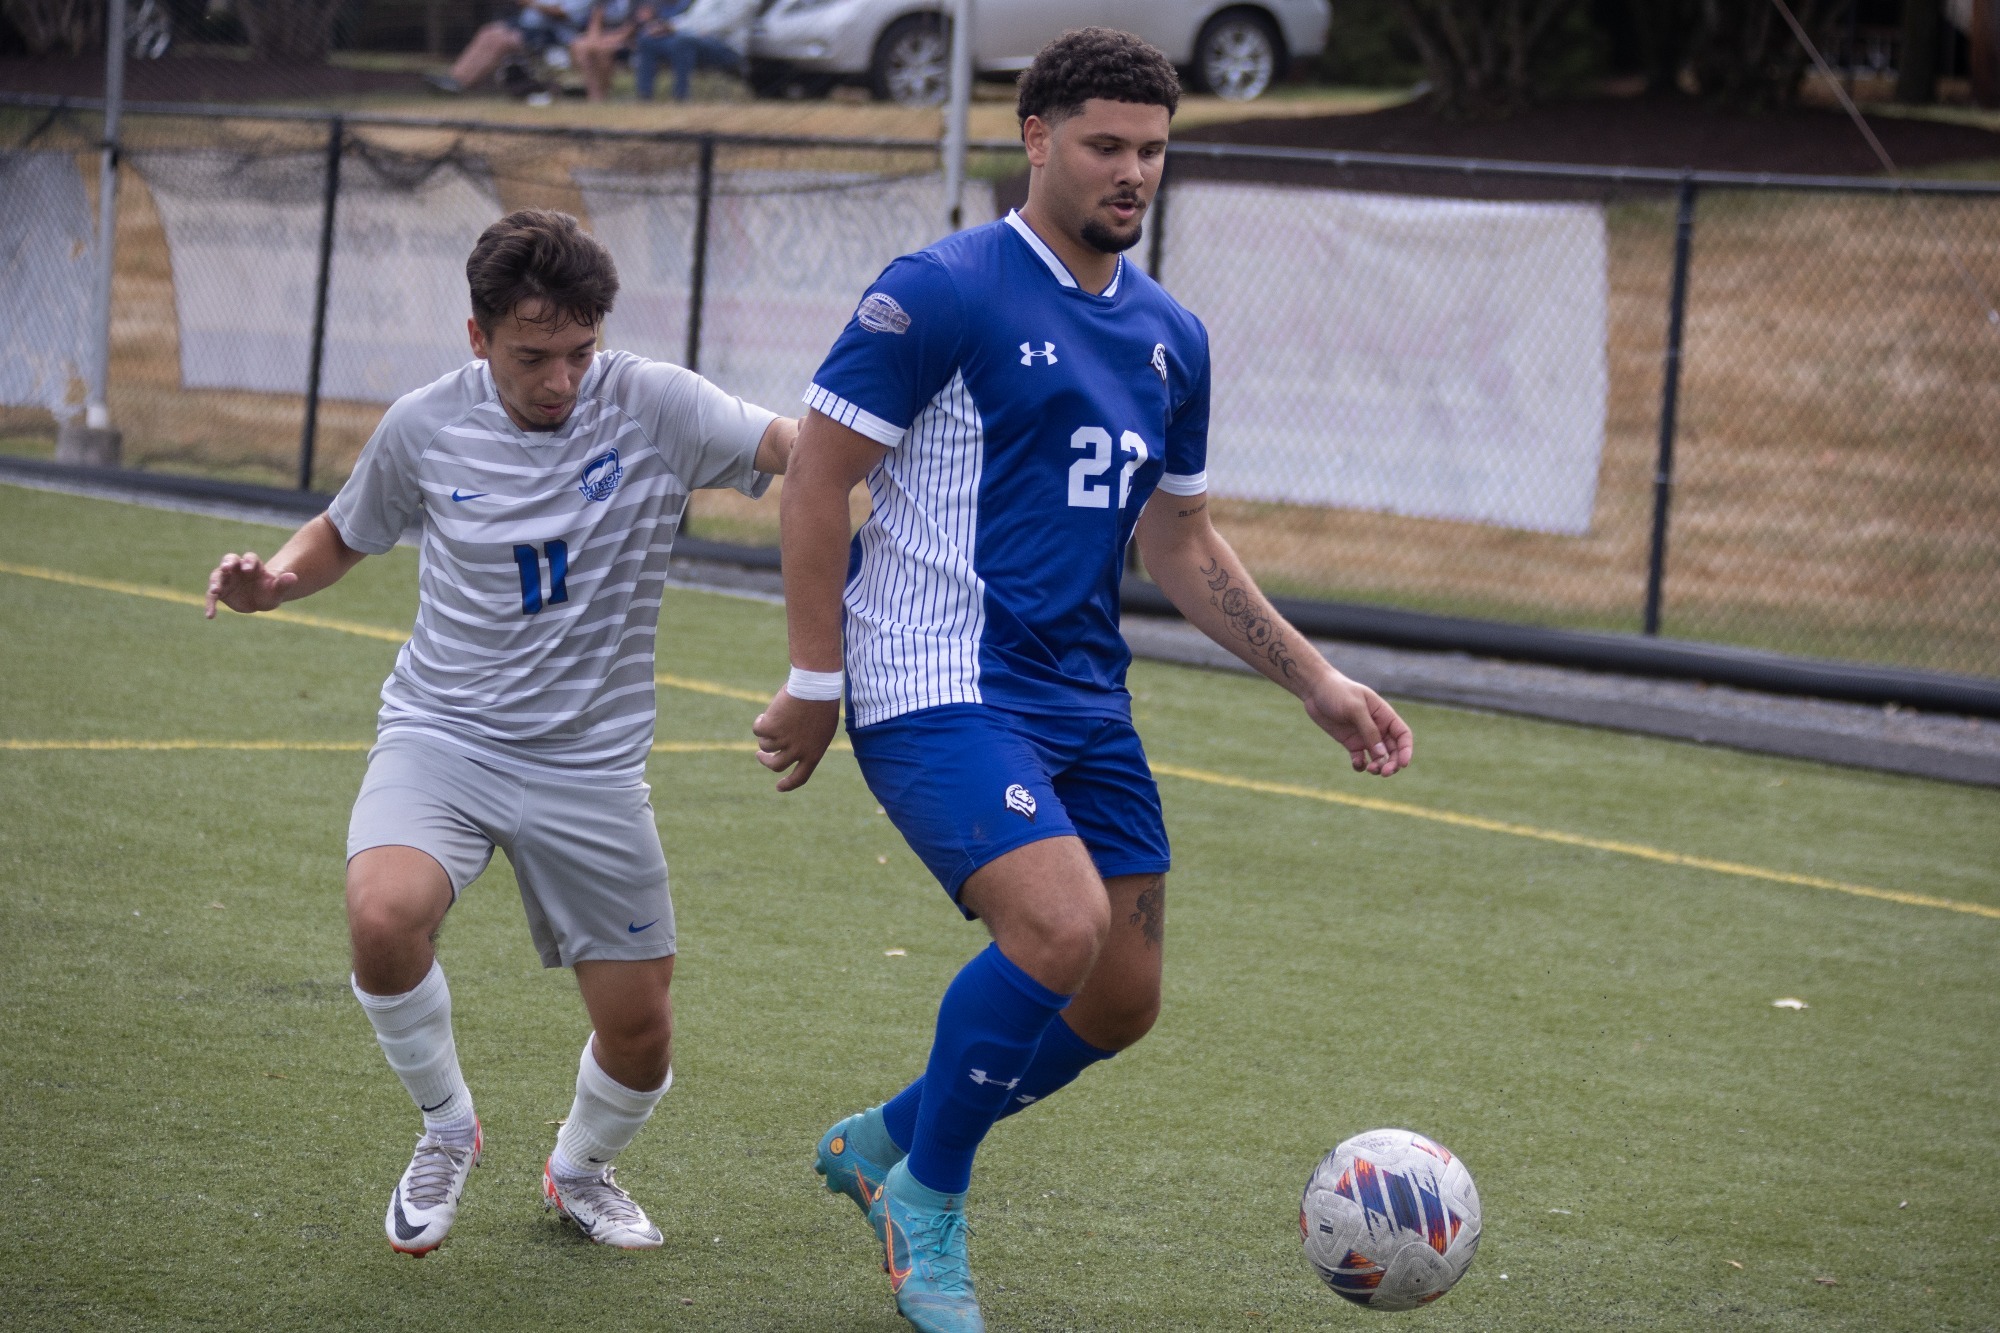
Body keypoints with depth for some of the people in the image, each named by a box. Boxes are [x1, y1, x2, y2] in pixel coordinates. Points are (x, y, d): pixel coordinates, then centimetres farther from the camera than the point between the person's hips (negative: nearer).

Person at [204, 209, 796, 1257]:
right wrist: (272, 581, -6)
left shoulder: (652, 405, -10)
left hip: (591, 765, 1)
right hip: (442, 734, 0)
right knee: (384, 915, -31)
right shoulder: (424, 428, -4)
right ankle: (446, 1129, -2)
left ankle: (580, 1170, 41)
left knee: (640, 1037, 4)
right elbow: (344, 537, 15)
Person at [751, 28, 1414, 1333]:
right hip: (939, 686, -8)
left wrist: (1314, 679, 12)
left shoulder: (1171, 339, 11)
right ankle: (929, 1200, -3)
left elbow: (1182, 546, 20)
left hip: (1083, 702, 8)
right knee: (1062, 927, -26)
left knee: (1122, 999, 5)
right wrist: (816, 683, -10)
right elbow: (817, 478, -9)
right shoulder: (944, 293, -10)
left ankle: (882, 1141, 29)